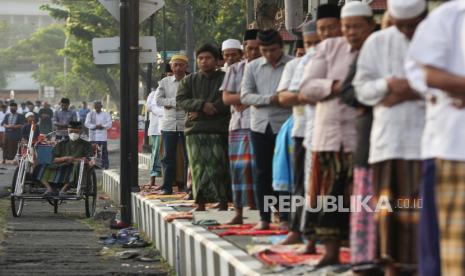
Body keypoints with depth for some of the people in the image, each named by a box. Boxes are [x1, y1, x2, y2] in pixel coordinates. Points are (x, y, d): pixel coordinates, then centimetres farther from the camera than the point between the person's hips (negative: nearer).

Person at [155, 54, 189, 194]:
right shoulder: (165, 82, 11)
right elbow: (158, 100, -1)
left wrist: (171, 103, -11)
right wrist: (177, 101, -9)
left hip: (186, 123, -3)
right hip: (169, 124, 3)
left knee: (188, 158, -1)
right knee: (168, 158, 6)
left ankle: (189, 186, 4)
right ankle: (167, 187, 11)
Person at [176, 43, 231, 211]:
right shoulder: (189, 81, 17)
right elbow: (180, 100, 3)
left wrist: (205, 111, -11)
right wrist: (202, 105, -14)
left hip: (219, 129, -3)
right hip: (195, 130, 3)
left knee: (219, 165, -6)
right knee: (198, 166, -2)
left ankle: (223, 203, -3)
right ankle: (200, 202, 1)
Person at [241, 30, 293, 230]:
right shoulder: (252, 67, 8)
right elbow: (245, 96, -1)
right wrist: (270, 99, -13)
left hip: (284, 125, -3)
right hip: (260, 125, 3)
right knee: (262, 173, 7)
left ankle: (286, 217, 5)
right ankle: (264, 218, 13)